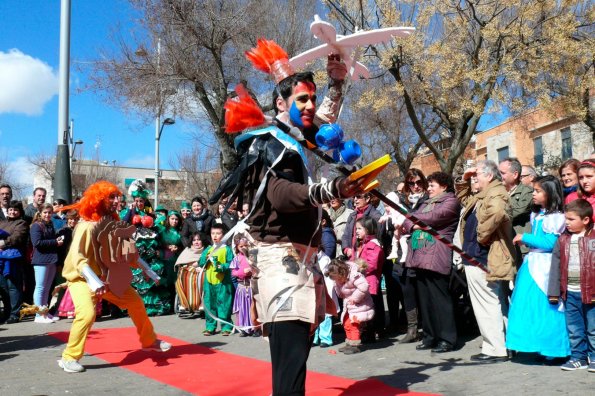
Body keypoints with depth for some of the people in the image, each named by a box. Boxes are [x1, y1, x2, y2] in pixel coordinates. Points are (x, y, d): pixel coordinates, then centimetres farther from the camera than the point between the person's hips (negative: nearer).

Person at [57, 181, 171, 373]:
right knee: (87, 313, -28)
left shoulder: (113, 223, -2)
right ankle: (69, 358, -8)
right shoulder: (87, 226, -24)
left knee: (135, 302, 10)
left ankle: (149, 341, 31)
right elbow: (77, 258, -33)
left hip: (107, 276, 7)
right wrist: (94, 282, -45)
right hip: (82, 277, -7)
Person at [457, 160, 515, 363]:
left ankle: (495, 349, 2)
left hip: (482, 260, -11)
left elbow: (496, 211, -37)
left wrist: (482, 235, -26)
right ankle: (501, 346, 27)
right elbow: (463, 198, 36)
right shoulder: (481, 196, 18)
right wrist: (464, 179, 19)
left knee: (487, 305, -5)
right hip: (477, 258, 11)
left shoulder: (496, 194, -14)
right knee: (498, 305, 16)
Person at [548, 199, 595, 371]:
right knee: (574, 328, 13)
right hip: (570, 292, 4)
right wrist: (554, 292, 3)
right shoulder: (563, 240, 4)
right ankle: (578, 357, 24)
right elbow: (556, 265, 5)